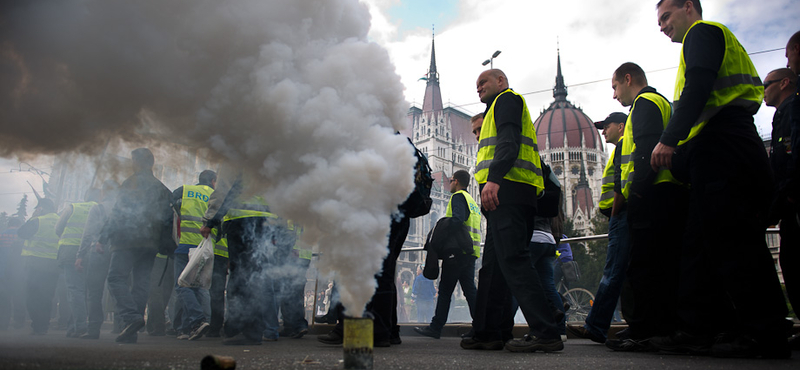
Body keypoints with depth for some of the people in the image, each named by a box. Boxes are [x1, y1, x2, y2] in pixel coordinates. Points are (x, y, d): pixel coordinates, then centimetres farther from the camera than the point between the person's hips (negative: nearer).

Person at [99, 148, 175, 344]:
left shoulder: (131, 183, -3)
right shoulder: (162, 188, 16)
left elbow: (118, 212, -9)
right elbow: (167, 219, 15)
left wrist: (104, 238, -6)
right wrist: (169, 246, 19)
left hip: (128, 240, -6)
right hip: (150, 243, 6)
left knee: (116, 278, -4)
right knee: (140, 283, 6)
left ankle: (132, 316, -23)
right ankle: (132, 331, 6)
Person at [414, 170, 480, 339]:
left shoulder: (458, 196, -2)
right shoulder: (472, 201, 25)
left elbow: (458, 219, -18)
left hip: (458, 251, -8)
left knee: (445, 289, -5)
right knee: (470, 290, 5)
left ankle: (436, 327, -2)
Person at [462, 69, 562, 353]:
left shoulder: (508, 98, 6)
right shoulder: (498, 108, 34)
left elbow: (509, 140, -12)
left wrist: (494, 178, -25)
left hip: (506, 190, -10)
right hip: (508, 196, 10)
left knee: (513, 259, -17)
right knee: (494, 264, 8)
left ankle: (546, 332, -19)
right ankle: (490, 332, 12)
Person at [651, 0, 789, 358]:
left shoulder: (702, 32, 4)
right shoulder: (715, 39, 33)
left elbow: (698, 88, -14)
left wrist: (669, 140, -20)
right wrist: (680, 152, 20)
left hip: (721, 145, -10)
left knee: (732, 239, -13)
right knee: (702, 240, 5)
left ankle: (764, 335, -11)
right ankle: (695, 329, 6)